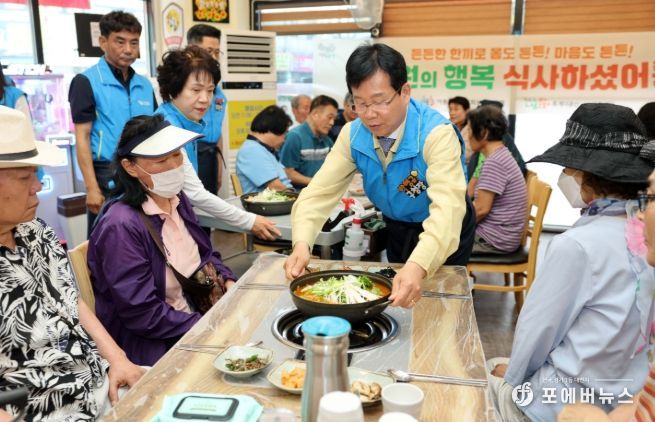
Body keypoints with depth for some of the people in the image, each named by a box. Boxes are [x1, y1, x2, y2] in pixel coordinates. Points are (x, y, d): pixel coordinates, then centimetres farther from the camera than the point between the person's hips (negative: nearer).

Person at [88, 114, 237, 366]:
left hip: (198, 314, 7)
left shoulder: (177, 200, 2)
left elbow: (205, 253, 17)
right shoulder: (121, 227, -22)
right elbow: (143, 316, -22)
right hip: (153, 348, -7)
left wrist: (228, 281, -1)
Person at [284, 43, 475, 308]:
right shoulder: (352, 135, -17)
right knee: (394, 302, 22)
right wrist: (302, 243, -41)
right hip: (397, 231, 5)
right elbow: (320, 192, -21)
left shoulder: (437, 134, -32)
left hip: (443, 236, -4)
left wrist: (418, 266, -62)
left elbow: (447, 208, -45)